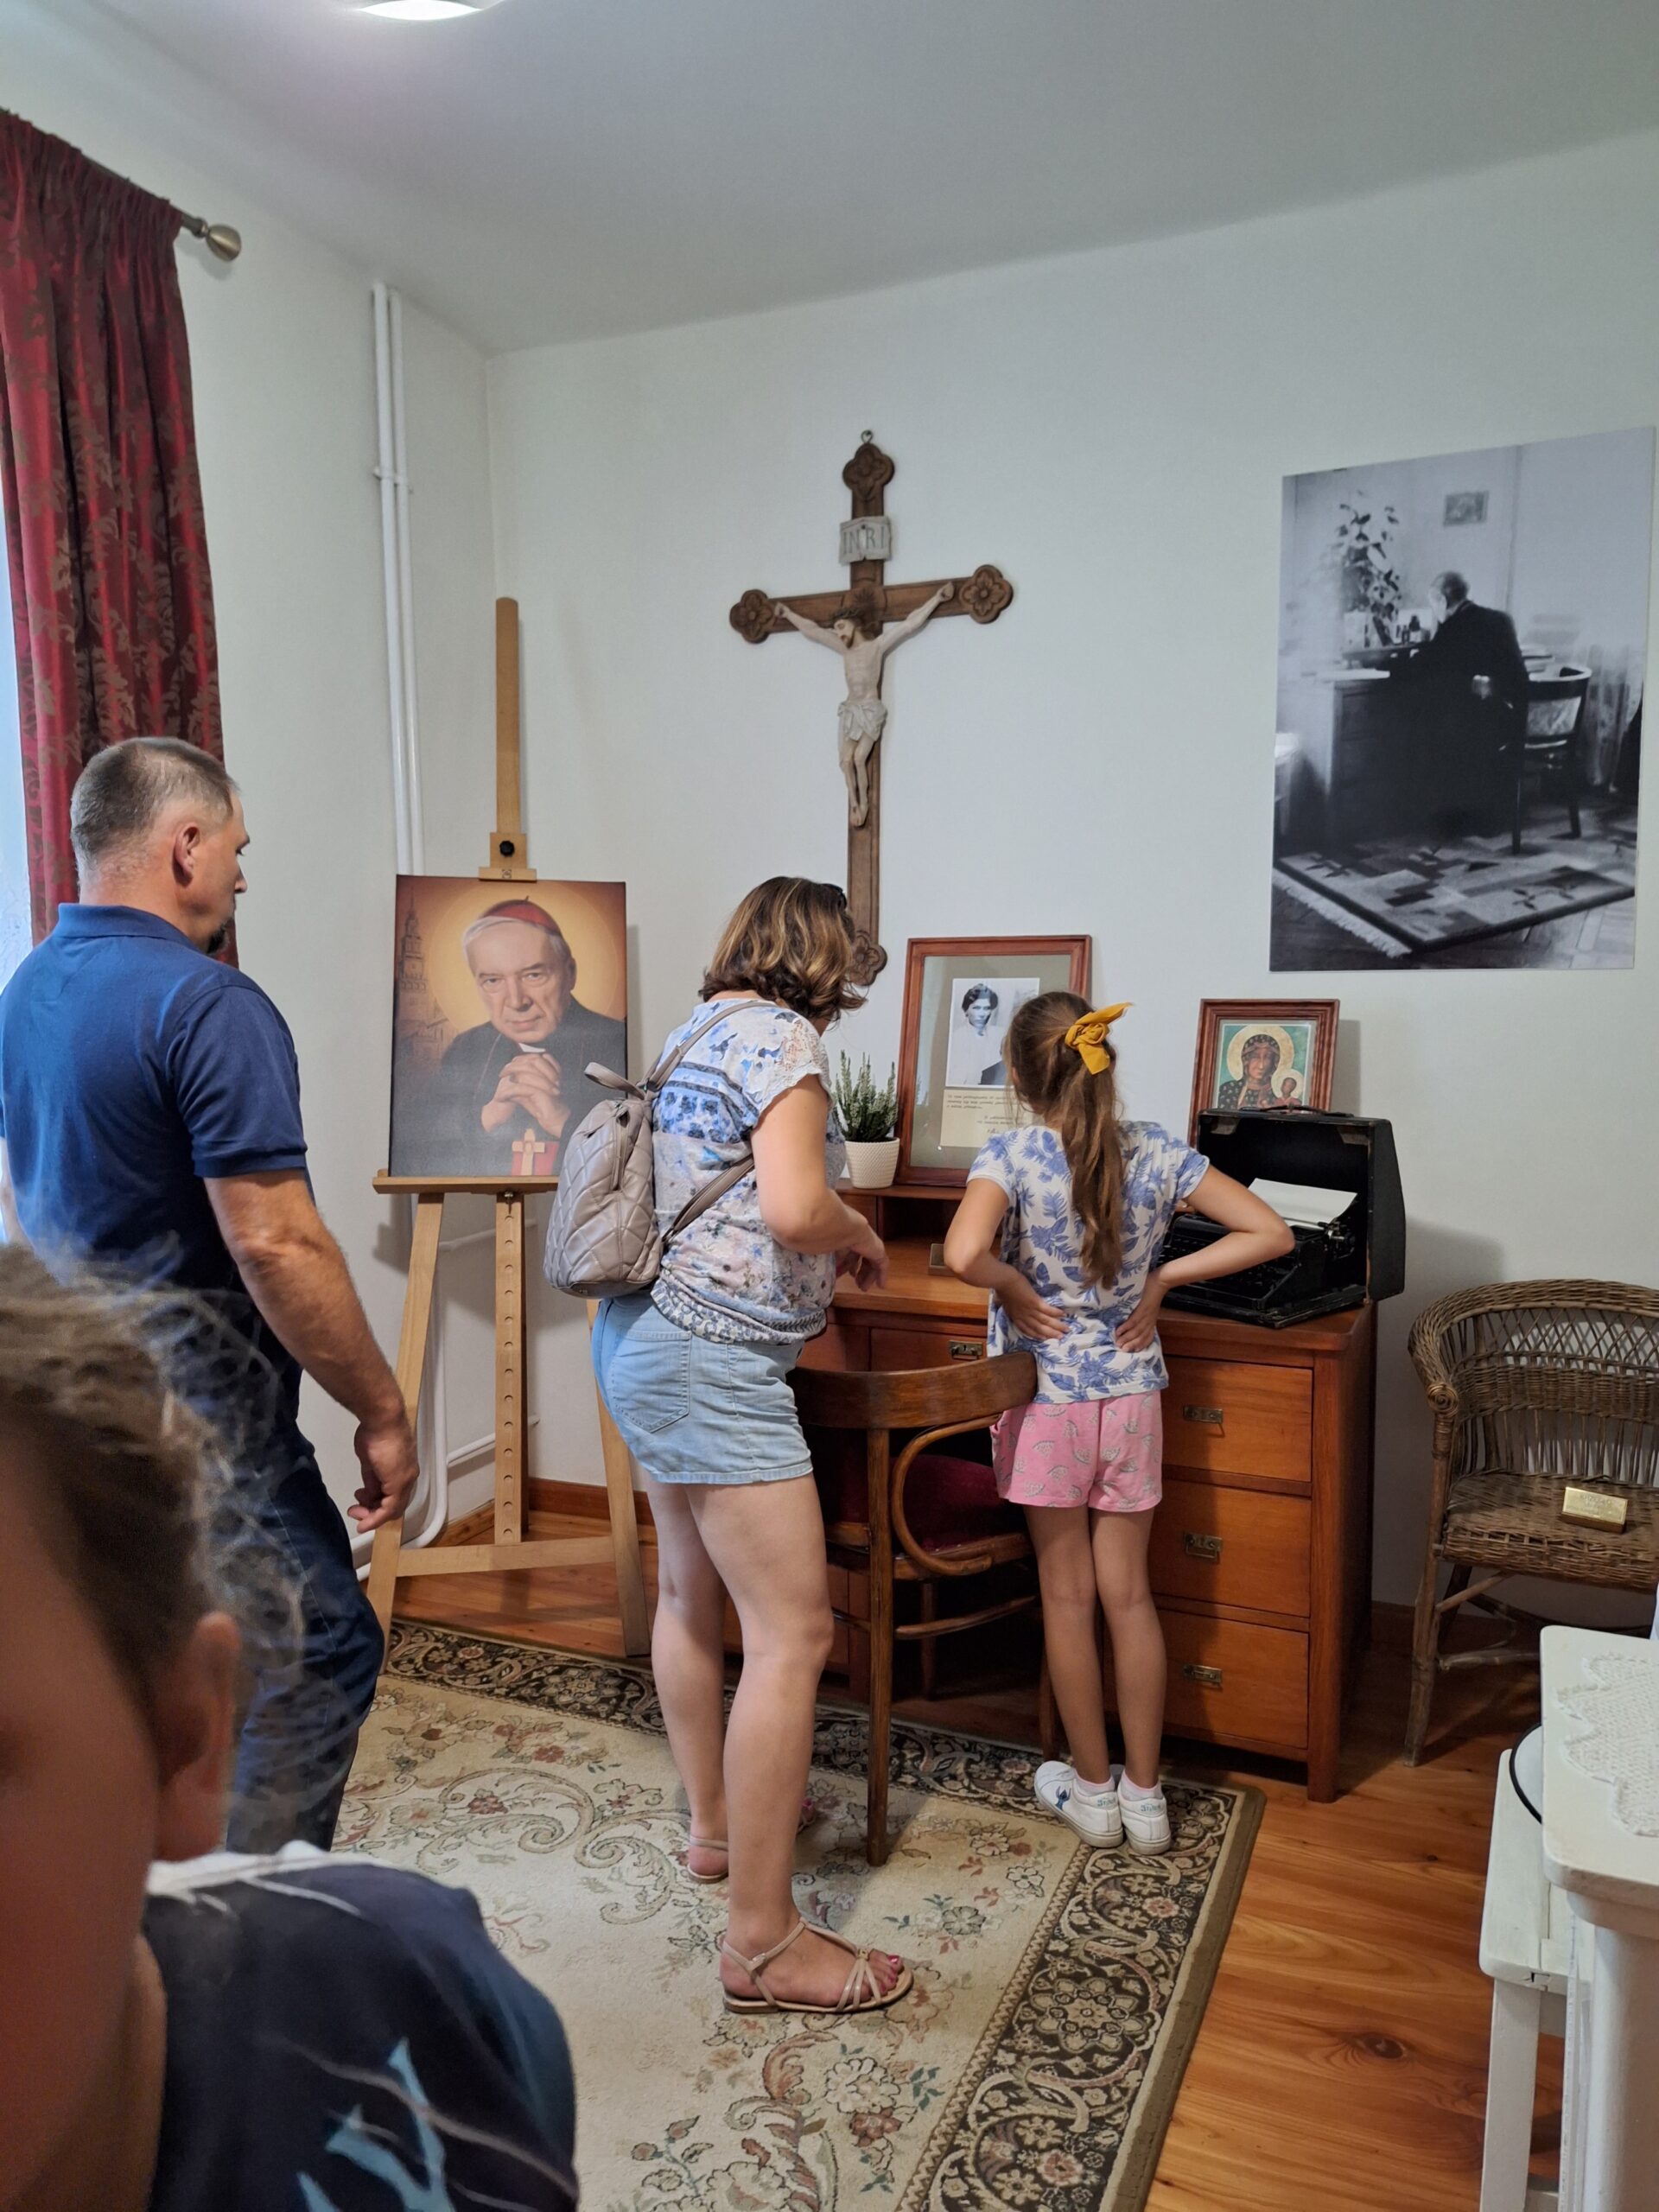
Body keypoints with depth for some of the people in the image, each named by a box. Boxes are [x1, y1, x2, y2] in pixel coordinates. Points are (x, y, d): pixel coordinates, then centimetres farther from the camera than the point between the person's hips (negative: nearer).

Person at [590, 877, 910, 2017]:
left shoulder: (699, 1031, 15)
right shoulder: (781, 1036, -12)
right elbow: (793, 1207, -24)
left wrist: (830, 1238, 22)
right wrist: (859, 1233, -3)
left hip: (643, 1334, 11)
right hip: (713, 1357, -11)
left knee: (692, 1591, 21)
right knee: (794, 1631, -6)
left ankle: (717, 1822, 39)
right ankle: (765, 1943, 2)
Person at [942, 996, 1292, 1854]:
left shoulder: (1011, 1155, -18)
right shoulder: (1155, 1151, -6)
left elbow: (963, 1254, -36)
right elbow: (1269, 1233, -4)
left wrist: (1016, 1287, -16)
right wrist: (1163, 1278, -2)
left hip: (1046, 1403, -3)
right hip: (1131, 1398, 3)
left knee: (1067, 1597, 12)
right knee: (1130, 1595, 14)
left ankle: (1093, 1790, 27)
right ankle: (1144, 1796, 26)